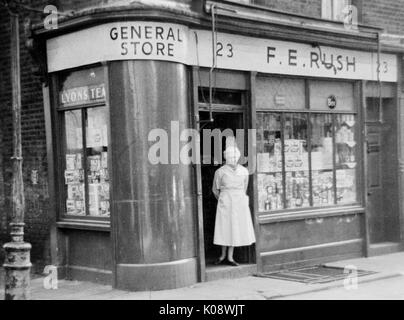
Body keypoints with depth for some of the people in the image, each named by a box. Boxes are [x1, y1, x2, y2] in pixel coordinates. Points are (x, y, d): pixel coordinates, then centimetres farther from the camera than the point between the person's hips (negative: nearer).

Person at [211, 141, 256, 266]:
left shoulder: (244, 171, 3)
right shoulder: (220, 172, -6)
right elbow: (215, 189, 7)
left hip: (240, 203, 3)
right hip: (225, 204, -3)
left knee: (236, 229, 4)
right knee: (225, 229, 1)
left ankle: (230, 257, 12)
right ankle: (223, 255, 19)